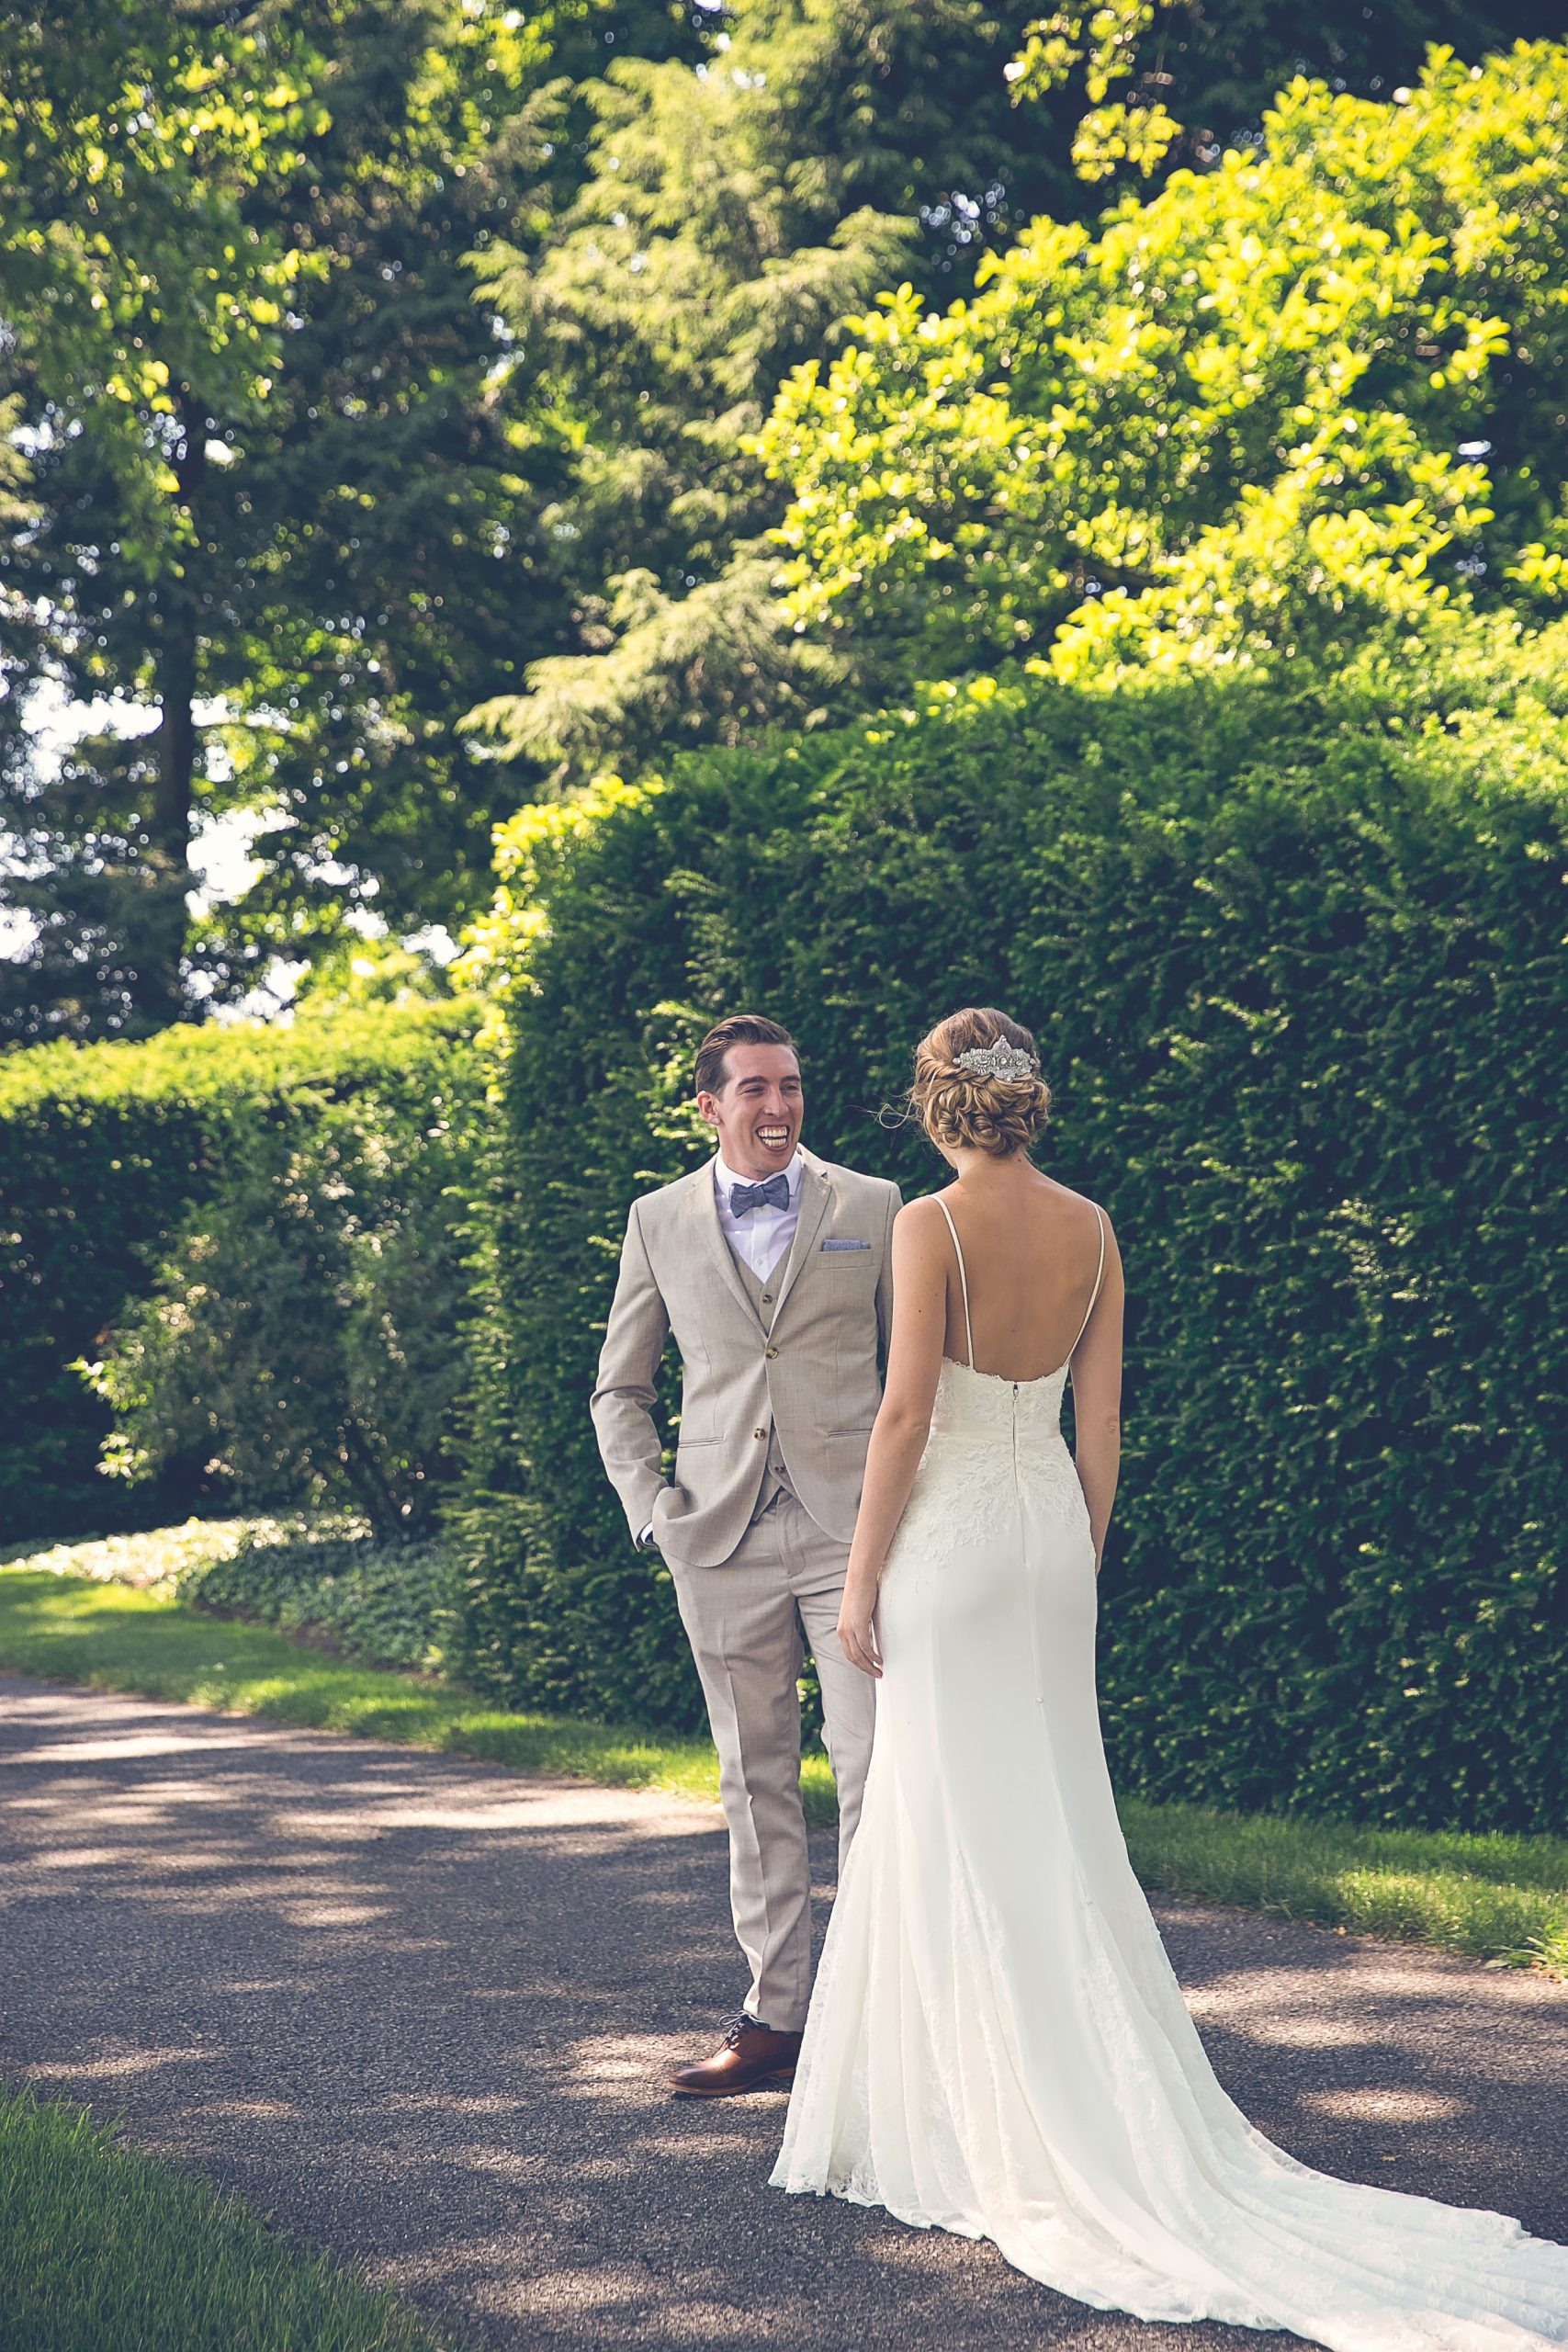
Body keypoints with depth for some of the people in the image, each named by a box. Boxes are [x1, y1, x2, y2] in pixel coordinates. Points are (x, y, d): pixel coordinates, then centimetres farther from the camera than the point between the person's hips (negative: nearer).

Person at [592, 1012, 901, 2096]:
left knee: (877, 1770, -7)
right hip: (722, 1540, 2)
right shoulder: (660, 1222, 10)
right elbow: (621, 1387, 17)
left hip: (851, 1526, -2)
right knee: (756, 1782, 8)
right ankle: (774, 2018, 15)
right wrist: (650, 1506, 4)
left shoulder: (871, 1208, 6)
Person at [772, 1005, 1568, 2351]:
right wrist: (1082, 1563, 16)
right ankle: (1109, 2109, 17)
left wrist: (862, 1578, -9)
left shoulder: (930, 1225, -12)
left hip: (951, 1529, -6)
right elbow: (1100, 1420, 7)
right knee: (1053, 1817, 12)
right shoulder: (1091, 1228, 5)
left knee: (952, 1823, 1)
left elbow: (907, 1412, -16)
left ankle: (989, 2126, 4)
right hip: (1052, 1525, 6)